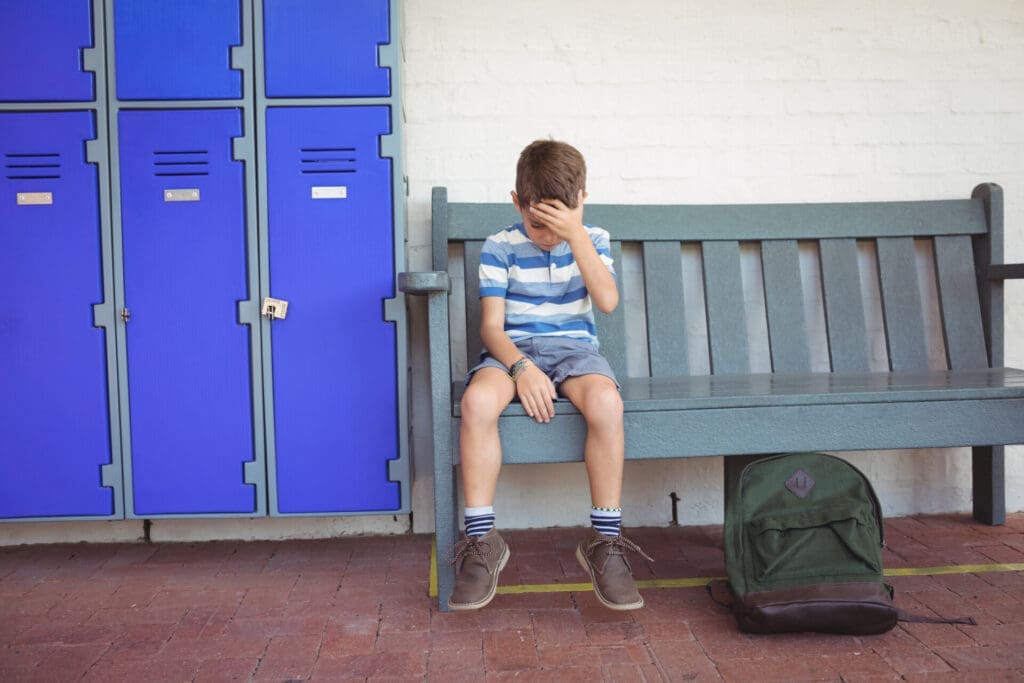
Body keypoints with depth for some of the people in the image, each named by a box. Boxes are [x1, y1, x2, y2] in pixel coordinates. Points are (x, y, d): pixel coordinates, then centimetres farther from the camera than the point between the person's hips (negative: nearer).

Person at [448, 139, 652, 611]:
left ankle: (604, 540, -19)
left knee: (606, 403, -35)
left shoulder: (592, 241, 8)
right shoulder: (500, 247, 3)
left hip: (574, 348, 1)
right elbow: (491, 325, -4)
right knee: (477, 401, -36)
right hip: (513, 349, 0)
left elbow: (607, 301, -10)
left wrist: (575, 235, -16)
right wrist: (521, 366, -23)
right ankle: (481, 540, -21)